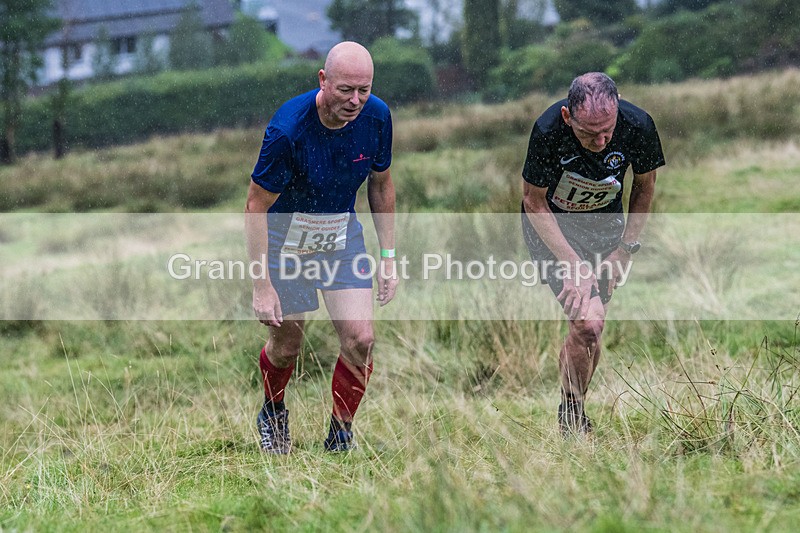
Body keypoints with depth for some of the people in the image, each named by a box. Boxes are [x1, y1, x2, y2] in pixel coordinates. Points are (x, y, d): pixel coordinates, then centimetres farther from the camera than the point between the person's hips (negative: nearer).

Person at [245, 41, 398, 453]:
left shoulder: (376, 116, -15)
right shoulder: (288, 128, -29)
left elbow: (381, 184, 3)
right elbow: (256, 206, -21)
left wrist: (388, 257, 2)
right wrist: (262, 287, -22)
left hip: (342, 231, 3)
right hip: (285, 234, -3)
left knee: (359, 338, -10)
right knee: (287, 346, 5)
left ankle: (341, 436, 11)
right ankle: (272, 415, 38)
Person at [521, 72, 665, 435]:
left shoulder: (637, 125, -24)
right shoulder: (548, 130, -32)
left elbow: (645, 185, -2)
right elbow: (534, 202, -18)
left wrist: (626, 249, -4)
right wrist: (573, 265, -22)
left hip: (605, 223, 4)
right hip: (552, 224, -3)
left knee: (592, 329, 6)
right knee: (586, 324, -18)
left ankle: (576, 408, 29)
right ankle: (571, 418, 4)